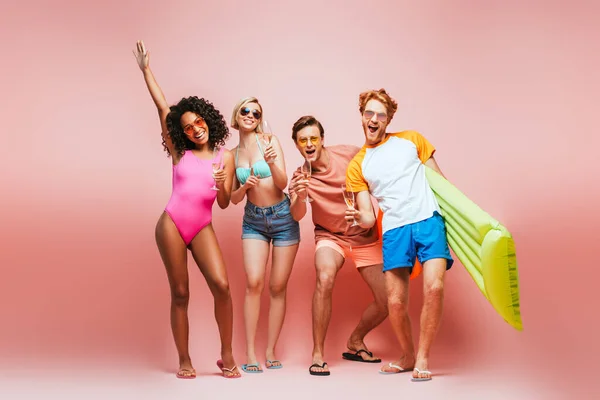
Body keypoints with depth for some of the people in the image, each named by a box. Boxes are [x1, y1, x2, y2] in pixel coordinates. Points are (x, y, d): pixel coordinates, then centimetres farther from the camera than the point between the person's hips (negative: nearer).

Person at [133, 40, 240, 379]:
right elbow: (162, 106, 4)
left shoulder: (225, 156, 5)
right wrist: (146, 69, 5)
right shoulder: (179, 152, 4)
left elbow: (224, 203, 4)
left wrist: (221, 186, -18)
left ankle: (227, 356, -5)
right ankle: (184, 361, 12)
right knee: (180, 293, 2)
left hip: (203, 228, 0)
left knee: (221, 285, -17)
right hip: (172, 225, 0)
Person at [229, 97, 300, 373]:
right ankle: (250, 353, -9)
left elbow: (282, 183, -10)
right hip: (253, 220, 2)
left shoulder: (270, 140, -5)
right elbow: (234, 198, 6)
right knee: (254, 282, -14)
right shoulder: (233, 154, 4)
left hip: (283, 217, -1)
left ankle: (271, 351, 8)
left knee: (278, 287, 0)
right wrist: (245, 186, -14)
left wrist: (271, 163, -28)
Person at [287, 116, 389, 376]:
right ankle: (318, 353, -20)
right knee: (325, 278, -33)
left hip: (365, 236, 2)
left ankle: (355, 342, 26)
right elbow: (297, 216, -29)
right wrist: (300, 196, -51)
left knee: (387, 302, -3)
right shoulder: (301, 177, -13)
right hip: (331, 237, -2)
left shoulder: (350, 154, -13)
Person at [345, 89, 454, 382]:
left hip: (429, 220, -1)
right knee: (396, 302, -6)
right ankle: (408, 357, 21)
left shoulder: (411, 140, 14)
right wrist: (359, 217, -16)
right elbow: (368, 218, 8)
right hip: (394, 230, 1)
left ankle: (423, 359, -3)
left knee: (434, 287, -19)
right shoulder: (357, 166, 13)